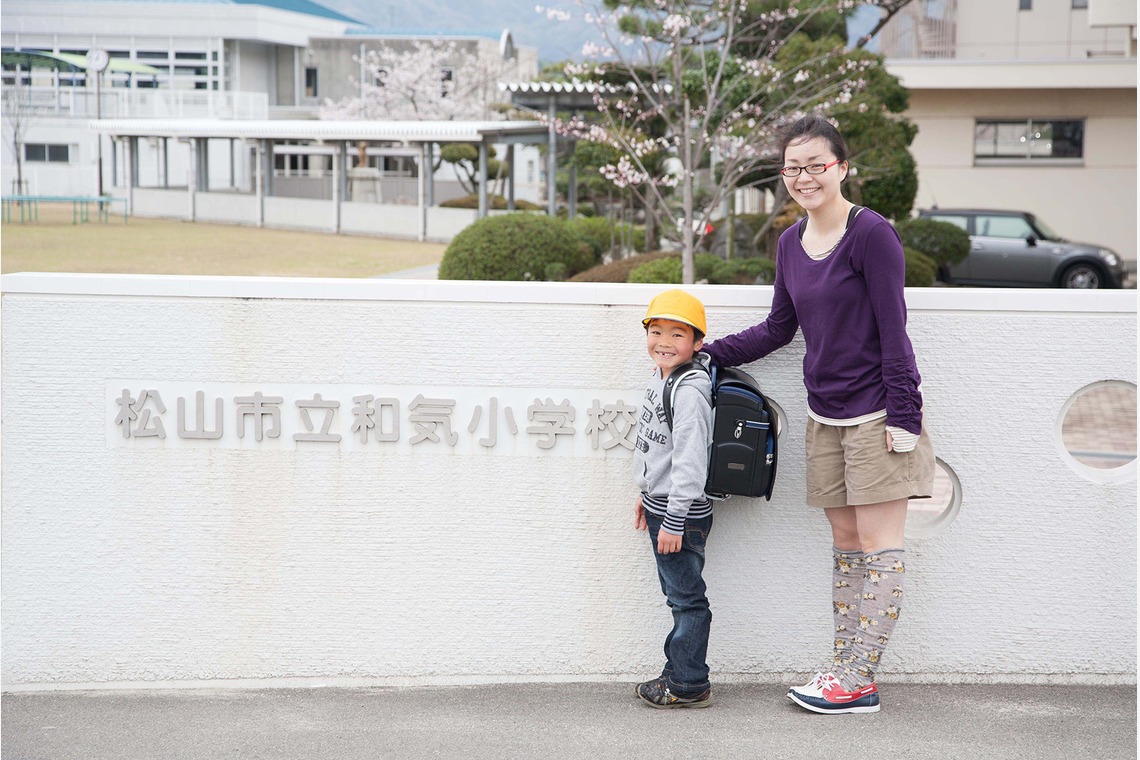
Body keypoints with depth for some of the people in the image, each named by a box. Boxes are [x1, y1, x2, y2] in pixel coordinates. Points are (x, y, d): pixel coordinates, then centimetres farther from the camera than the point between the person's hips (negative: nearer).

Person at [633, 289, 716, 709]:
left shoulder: (690, 391, -21)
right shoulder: (660, 378, 10)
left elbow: (690, 460, -24)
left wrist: (674, 520, -24)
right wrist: (645, 495, 26)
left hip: (683, 512, -10)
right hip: (659, 505, 10)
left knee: (687, 597, 0)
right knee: (678, 595, 18)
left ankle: (688, 685, 9)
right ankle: (678, 673, 28)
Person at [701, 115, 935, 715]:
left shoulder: (871, 234, -12)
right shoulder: (791, 243, 10)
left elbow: (893, 329, -14)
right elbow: (779, 329, 19)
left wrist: (903, 416, -16)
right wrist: (706, 353, 13)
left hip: (875, 413, -7)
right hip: (825, 417, 7)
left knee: (878, 546, -2)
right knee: (845, 543, 9)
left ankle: (858, 682, 0)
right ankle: (845, 670, 13)